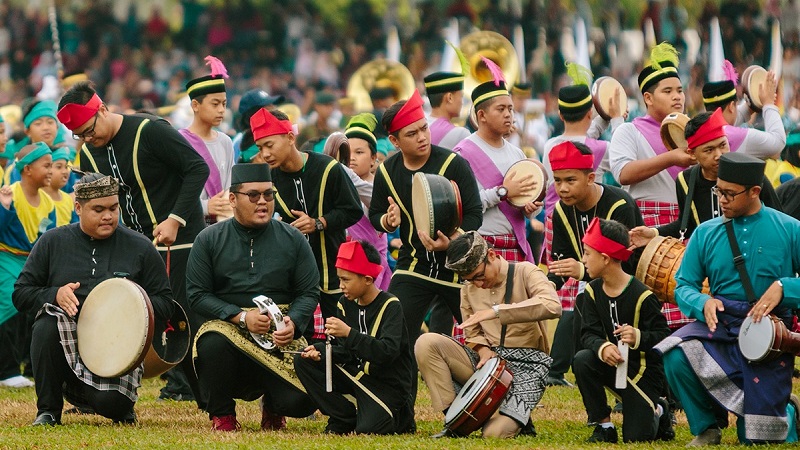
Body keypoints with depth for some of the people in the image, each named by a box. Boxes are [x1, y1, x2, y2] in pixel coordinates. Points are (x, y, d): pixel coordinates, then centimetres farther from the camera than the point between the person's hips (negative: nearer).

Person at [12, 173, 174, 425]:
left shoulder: (140, 248, 6)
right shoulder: (53, 242, 7)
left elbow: (165, 306, 7)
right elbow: (21, 295, 6)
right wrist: (55, 295, -15)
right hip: (65, 341, 1)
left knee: (111, 402, -30)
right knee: (47, 326, -34)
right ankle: (48, 410, -13)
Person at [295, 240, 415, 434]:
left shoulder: (390, 306, -17)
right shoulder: (346, 304, 3)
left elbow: (388, 351, -30)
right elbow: (345, 352, 4)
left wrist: (349, 333, -36)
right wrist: (320, 352, -16)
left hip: (388, 383, -7)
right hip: (356, 373, 7)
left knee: (368, 429, -28)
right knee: (303, 361, -5)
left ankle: (400, 415, 10)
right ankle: (344, 419, -3)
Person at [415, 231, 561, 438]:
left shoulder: (524, 272, -8)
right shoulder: (469, 289, 9)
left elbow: (552, 306, -27)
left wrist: (496, 311, -32)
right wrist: (483, 349, -9)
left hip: (526, 366, -5)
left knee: (495, 432, -27)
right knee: (426, 343, -17)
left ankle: (519, 418, 12)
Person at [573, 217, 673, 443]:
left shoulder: (642, 296, -20)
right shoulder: (593, 291, -3)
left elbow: (663, 337, -20)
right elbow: (589, 332, -11)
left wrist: (639, 338, -41)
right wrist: (602, 347, -34)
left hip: (644, 372, -5)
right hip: (612, 365, 5)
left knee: (636, 438, -10)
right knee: (582, 361, -28)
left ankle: (658, 412, 28)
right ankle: (603, 425, -11)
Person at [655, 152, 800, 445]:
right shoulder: (706, 234, 5)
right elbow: (684, 286, 6)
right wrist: (703, 303, -15)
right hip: (719, 324, 3)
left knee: (758, 437, -7)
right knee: (675, 355, -30)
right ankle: (706, 428, -4)